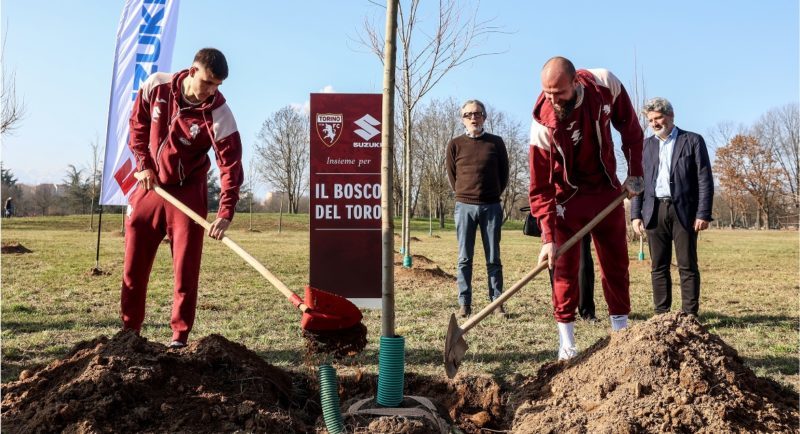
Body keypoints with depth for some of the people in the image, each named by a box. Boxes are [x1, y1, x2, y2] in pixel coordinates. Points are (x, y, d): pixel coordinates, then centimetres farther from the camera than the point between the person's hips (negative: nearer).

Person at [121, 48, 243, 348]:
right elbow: (138, 123, 7)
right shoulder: (156, 86, -10)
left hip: (188, 192, -3)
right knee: (133, 265, 9)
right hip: (148, 186, 3)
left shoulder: (218, 114, -20)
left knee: (186, 269, -2)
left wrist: (225, 213, -33)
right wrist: (143, 163, -4)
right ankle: (129, 330, 23)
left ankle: (180, 337, 9)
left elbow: (231, 164, -24)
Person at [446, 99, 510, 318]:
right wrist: (464, 195, 9)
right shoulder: (456, 144, 4)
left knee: (493, 258, 4)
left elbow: (504, 173, 10)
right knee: (464, 258, 2)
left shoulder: (496, 142, 4)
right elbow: (451, 175, 10)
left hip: (491, 207, 0)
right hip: (464, 207, 0)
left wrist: (493, 195, 10)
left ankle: (497, 301, 10)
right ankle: (464, 304, 7)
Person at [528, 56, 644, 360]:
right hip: (567, 198, -3)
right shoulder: (542, 124, -25)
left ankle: (621, 332, 24)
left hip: (608, 191, 3)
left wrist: (635, 172, -3)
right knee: (564, 268, -5)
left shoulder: (605, 85, -19)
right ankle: (566, 342, 5)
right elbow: (540, 187, -21)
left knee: (616, 263, 10)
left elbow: (630, 129, 0)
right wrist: (548, 237, -25)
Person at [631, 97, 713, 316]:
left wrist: (703, 214, -9)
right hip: (655, 211, 3)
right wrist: (636, 214, 3)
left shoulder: (693, 141, 5)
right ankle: (661, 314, 10)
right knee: (658, 267, 4)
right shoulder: (645, 146, 14)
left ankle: (690, 315, 3)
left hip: (684, 211, -3)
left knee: (687, 266, -1)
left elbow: (705, 180, -1)